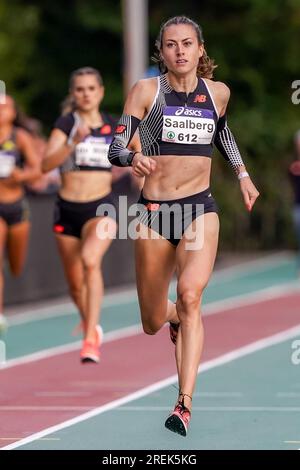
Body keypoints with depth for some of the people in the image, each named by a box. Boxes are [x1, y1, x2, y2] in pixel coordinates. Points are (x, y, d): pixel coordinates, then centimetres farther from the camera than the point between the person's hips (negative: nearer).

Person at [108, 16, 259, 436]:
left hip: (200, 209, 0)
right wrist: (133, 158, -27)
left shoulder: (217, 93, 6)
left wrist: (242, 174, 24)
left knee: (190, 294, -27)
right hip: (154, 211, 0)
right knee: (153, 324, 9)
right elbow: (115, 148, -6)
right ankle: (174, 317, 50)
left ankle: (185, 403, -30)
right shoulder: (146, 91, -2)